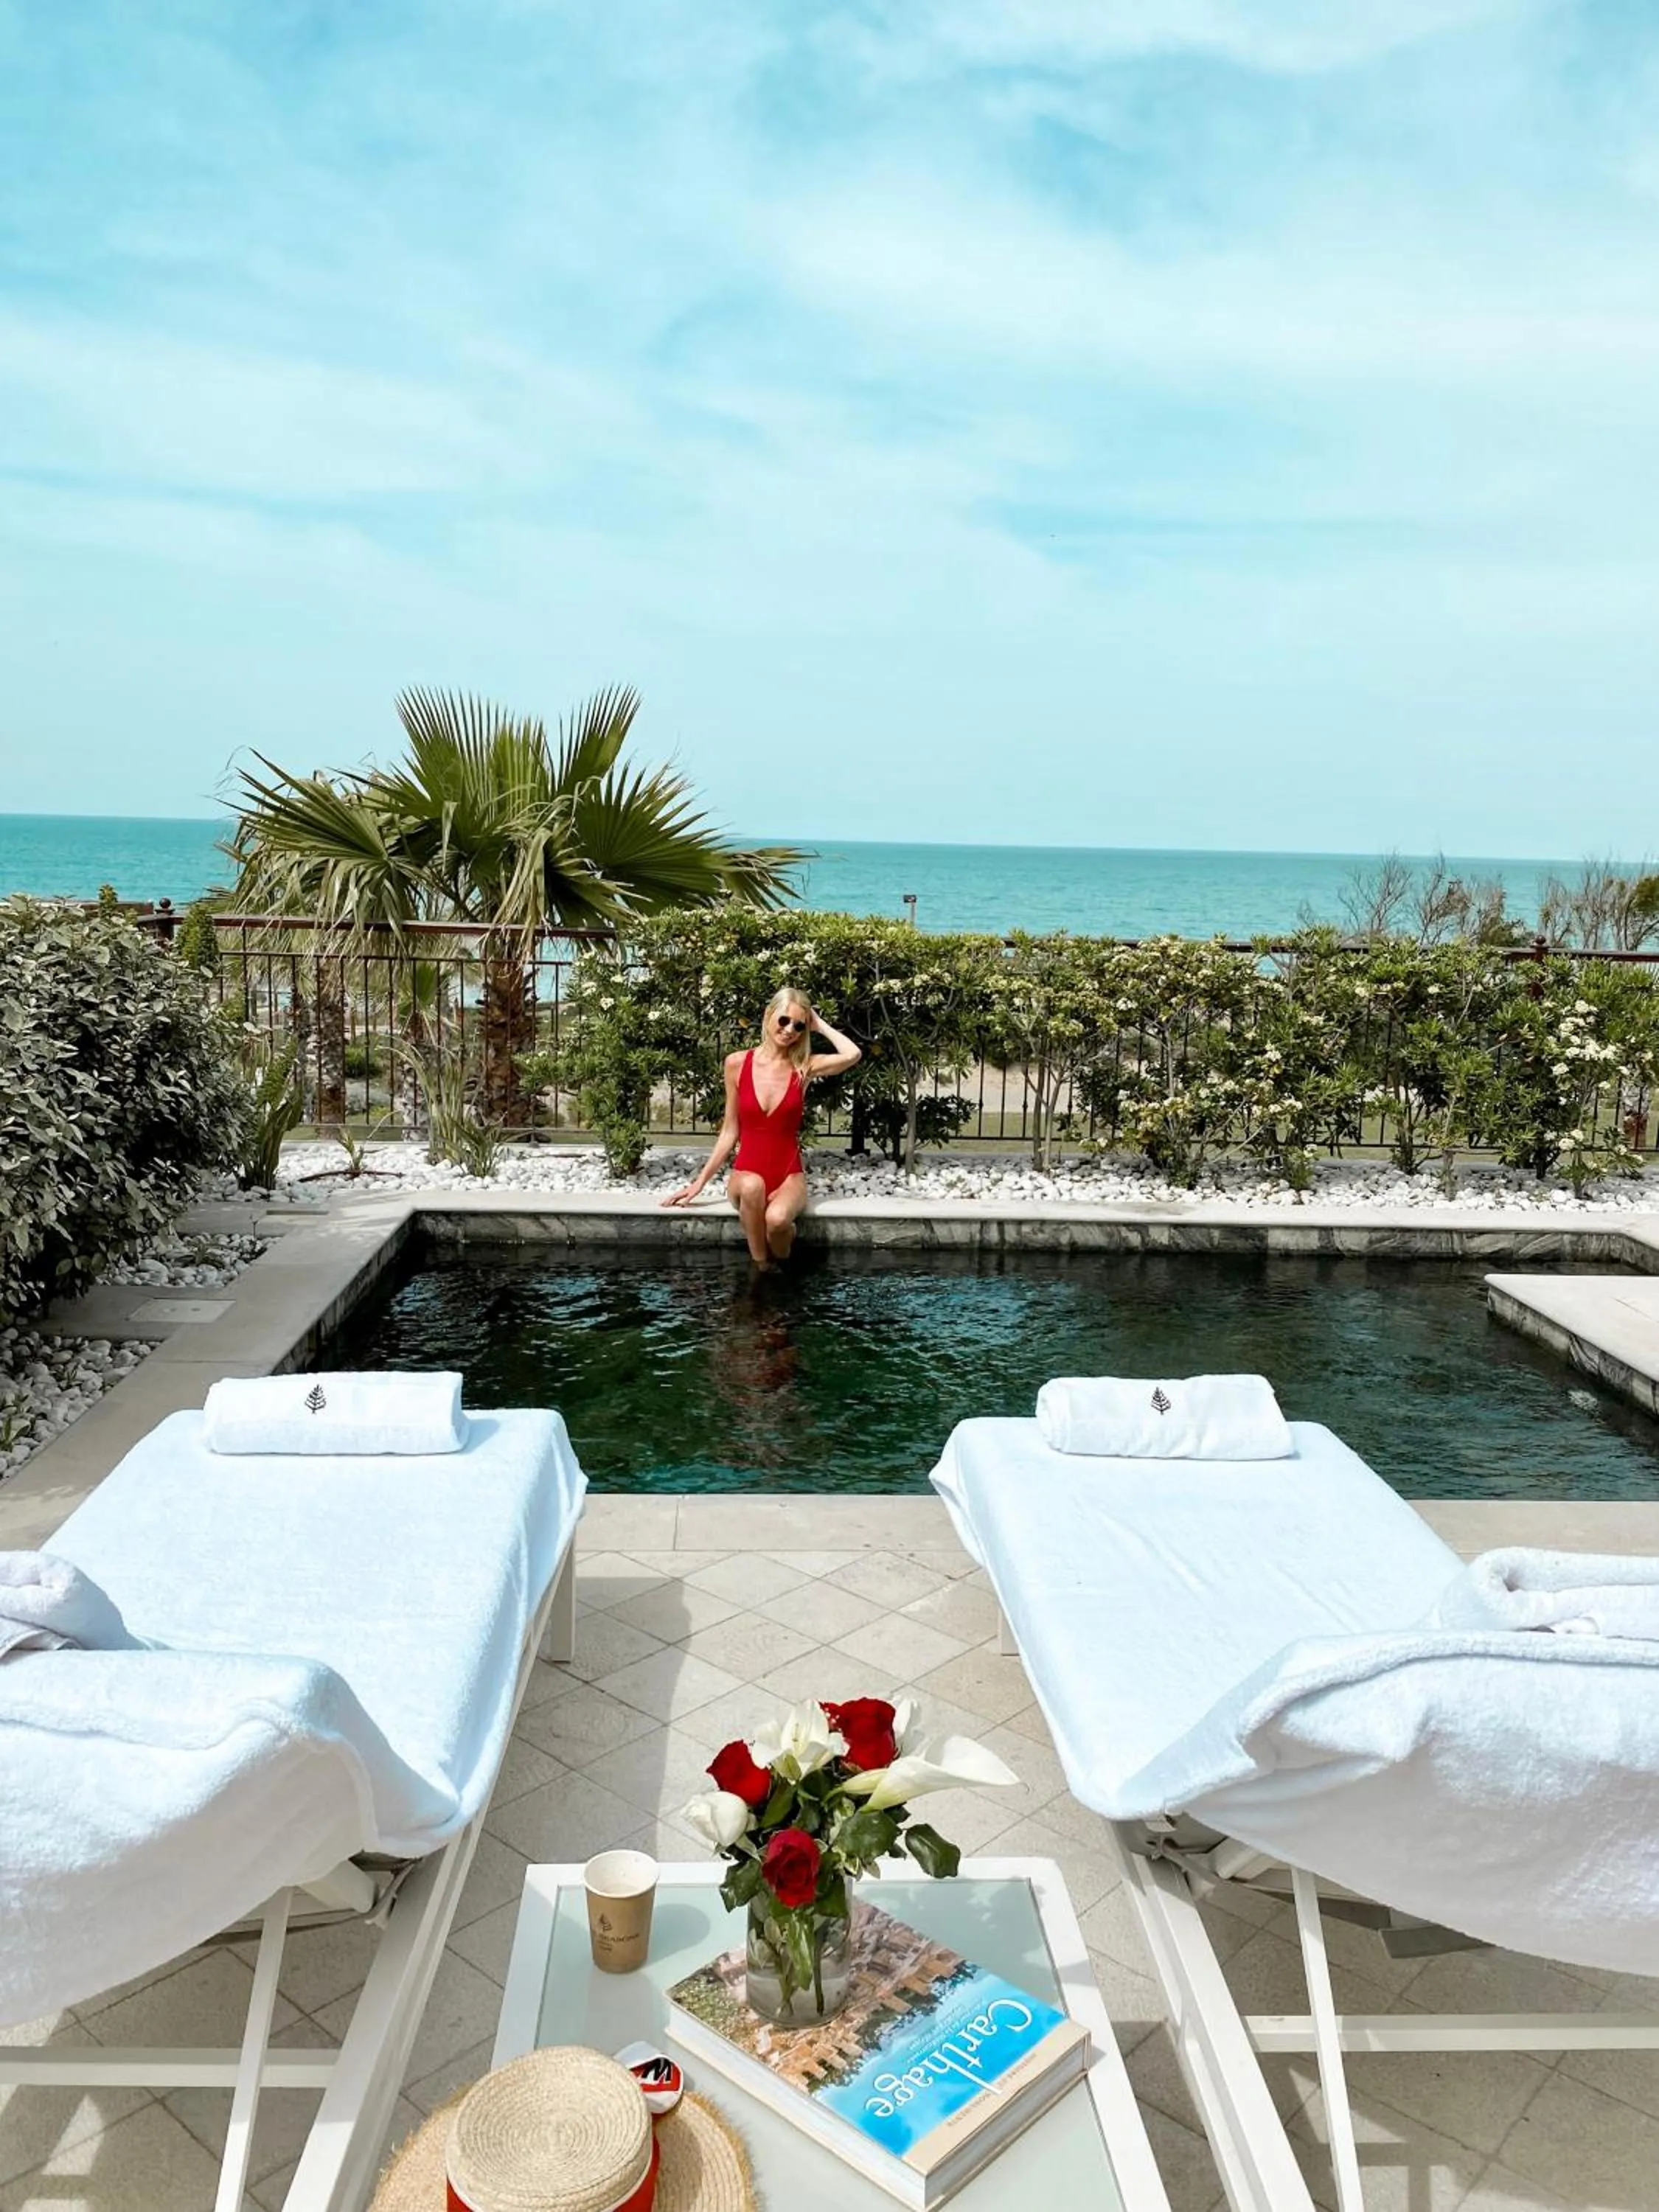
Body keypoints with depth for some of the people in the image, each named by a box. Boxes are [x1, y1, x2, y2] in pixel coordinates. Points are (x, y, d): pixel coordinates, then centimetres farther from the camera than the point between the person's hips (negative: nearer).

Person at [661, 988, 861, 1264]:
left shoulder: (804, 1067, 0)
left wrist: (820, 1025, -4)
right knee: (752, 1186, -37)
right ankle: (760, 1269, -16)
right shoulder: (737, 1063, 1)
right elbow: (730, 1131, 8)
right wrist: (701, 1180, 5)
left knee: (777, 1219, -34)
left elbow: (853, 1055, -19)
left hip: (789, 1174, -1)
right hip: (746, 1173, 1)